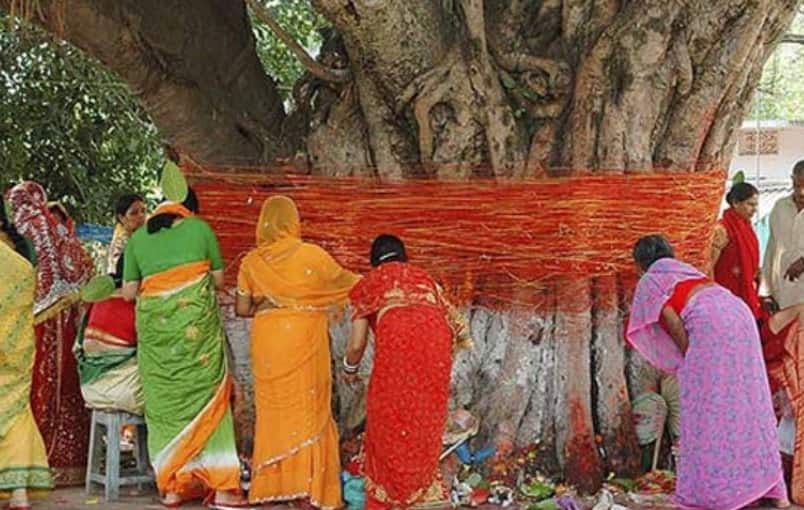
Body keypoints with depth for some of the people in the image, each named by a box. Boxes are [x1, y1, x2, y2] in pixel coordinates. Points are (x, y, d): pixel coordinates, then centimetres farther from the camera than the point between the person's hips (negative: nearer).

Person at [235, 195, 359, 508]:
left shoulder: (252, 262, 0)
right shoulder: (312, 255, -6)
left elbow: (242, 309, 1)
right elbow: (345, 282, 9)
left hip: (268, 343, 2)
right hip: (305, 341, -2)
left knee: (273, 410, 12)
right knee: (308, 410, 6)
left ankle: (273, 483, 14)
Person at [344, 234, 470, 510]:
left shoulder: (369, 283, 24)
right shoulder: (424, 277, 33)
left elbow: (357, 344, 19)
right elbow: (455, 323, 26)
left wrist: (349, 369, 38)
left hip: (397, 338, -3)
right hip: (435, 337, 3)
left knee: (389, 419, 10)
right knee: (426, 417, 16)